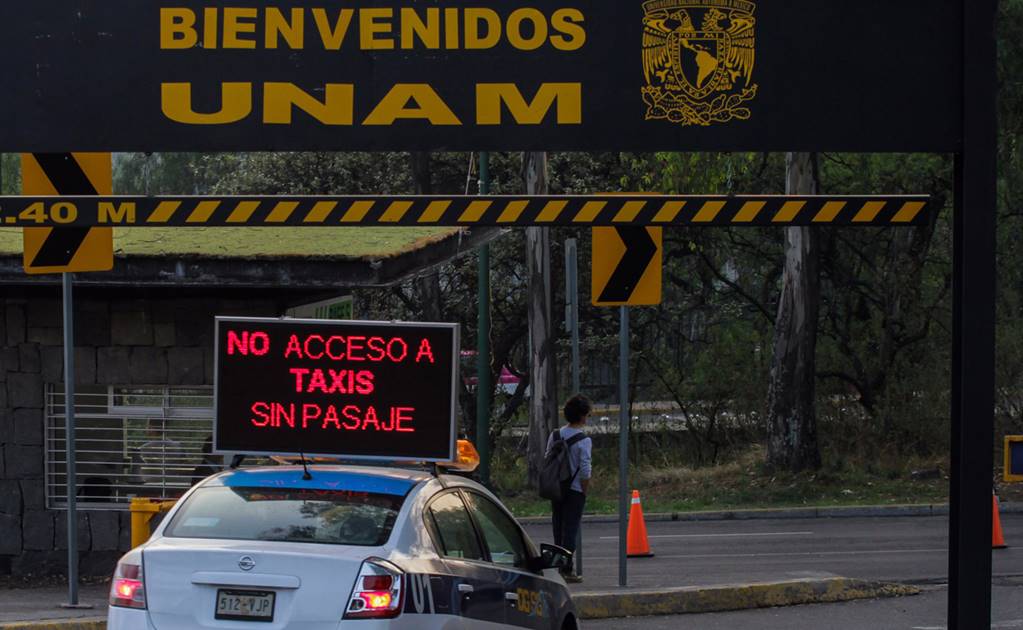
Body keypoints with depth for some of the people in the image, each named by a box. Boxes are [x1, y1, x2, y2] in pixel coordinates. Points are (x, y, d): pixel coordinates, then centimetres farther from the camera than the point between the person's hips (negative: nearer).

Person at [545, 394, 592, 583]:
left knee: (558, 528, 12)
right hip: (575, 490, -6)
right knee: (570, 530, -2)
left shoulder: (555, 436, 4)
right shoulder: (583, 441, -14)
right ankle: (567, 569, -3)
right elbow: (585, 471, -16)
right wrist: (584, 492, -3)